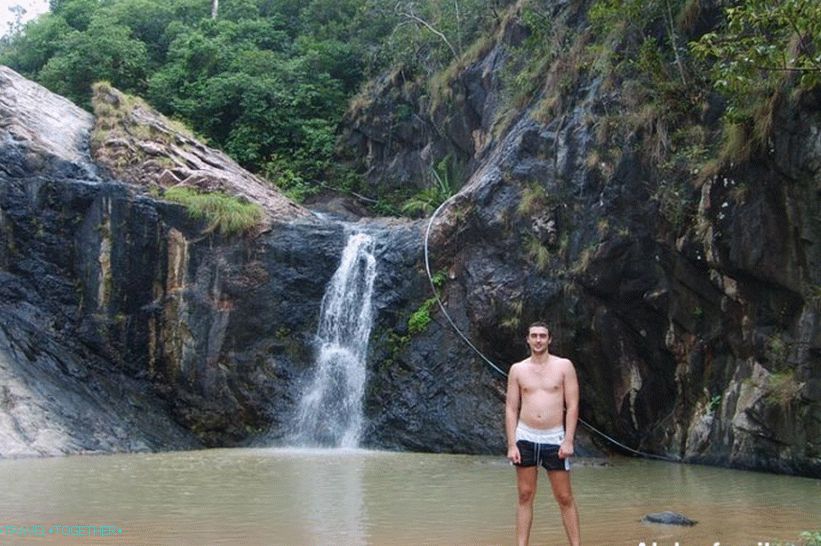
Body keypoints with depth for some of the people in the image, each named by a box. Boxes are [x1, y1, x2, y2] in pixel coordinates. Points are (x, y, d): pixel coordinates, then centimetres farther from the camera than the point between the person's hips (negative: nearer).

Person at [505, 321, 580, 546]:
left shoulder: (564, 366, 0)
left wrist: (568, 441, -10)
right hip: (525, 437, 2)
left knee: (565, 498, 2)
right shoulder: (517, 369, 5)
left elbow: (572, 405, -2)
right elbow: (511, 408, 5)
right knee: (525, 496, 5)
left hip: (554, 438, -2)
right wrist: (511, 445, -3)